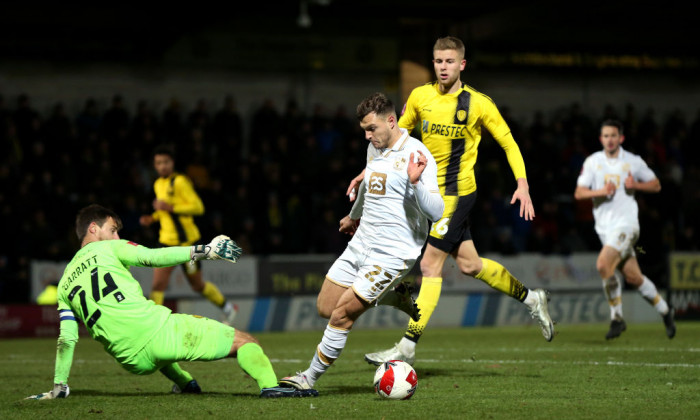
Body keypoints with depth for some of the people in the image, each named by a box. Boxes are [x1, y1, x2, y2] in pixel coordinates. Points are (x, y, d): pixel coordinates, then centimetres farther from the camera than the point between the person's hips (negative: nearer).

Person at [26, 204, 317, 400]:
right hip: (154, 328, -6)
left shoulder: (64, 284, 20)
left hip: (134, 362, 6)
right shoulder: (109, 249, 7)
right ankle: (269, 386, -19)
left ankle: (184, 383, 37)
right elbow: (151, 257, -6)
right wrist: (201, 251, -4)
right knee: (242, 341, -3)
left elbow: (66, 340, 14)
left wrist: (59, 387, 20)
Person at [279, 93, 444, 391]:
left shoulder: (416, 156, -16)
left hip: (391, 254, -9)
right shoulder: (374, 149, 8)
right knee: (325, 308, 6)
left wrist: (415, 181, -39)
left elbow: (436, 212, -23)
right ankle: (399, 297, 23)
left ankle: (310, 378, 5)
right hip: (361, 244, 9)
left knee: (343, 313, -11)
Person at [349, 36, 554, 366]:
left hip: (456, 192, -6)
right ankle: (530, 299, 32)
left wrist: (522, 185, -13)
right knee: (469, 264, 12)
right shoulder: (419, 97, 4)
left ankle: (407, 346, -8)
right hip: (429, 190, 6)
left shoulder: (478, 104, -8)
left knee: (430, 265, -10)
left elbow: (508, 143, -2)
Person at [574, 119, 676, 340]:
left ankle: (617, 318, -12)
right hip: (604, 228, 4)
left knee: (603, 264, -23)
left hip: (626, 224, -4)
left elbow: (656, 185, 9)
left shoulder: (633, 162, 0)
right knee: (633, 276, 6)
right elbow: (579, 193, 0)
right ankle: (665, 311, 26)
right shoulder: (592, 162, 5)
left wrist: (636, 185, -10)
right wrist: (601, 191, -17)